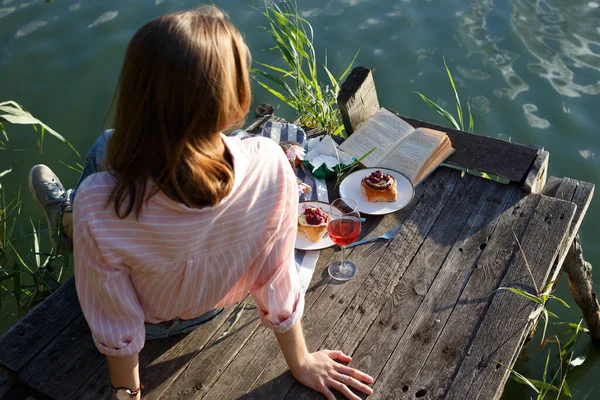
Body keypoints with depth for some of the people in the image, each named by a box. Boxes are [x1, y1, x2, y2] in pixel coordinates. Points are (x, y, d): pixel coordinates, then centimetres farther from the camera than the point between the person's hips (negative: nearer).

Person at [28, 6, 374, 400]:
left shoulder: (97, 206, -40)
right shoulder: (270, 165, -35)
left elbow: (117, 326, -24)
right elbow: (277, 278, -21)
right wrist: (301, 362, -2)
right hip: (214, 307, 3)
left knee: (105, 148, 17)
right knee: (108, 148, 17)